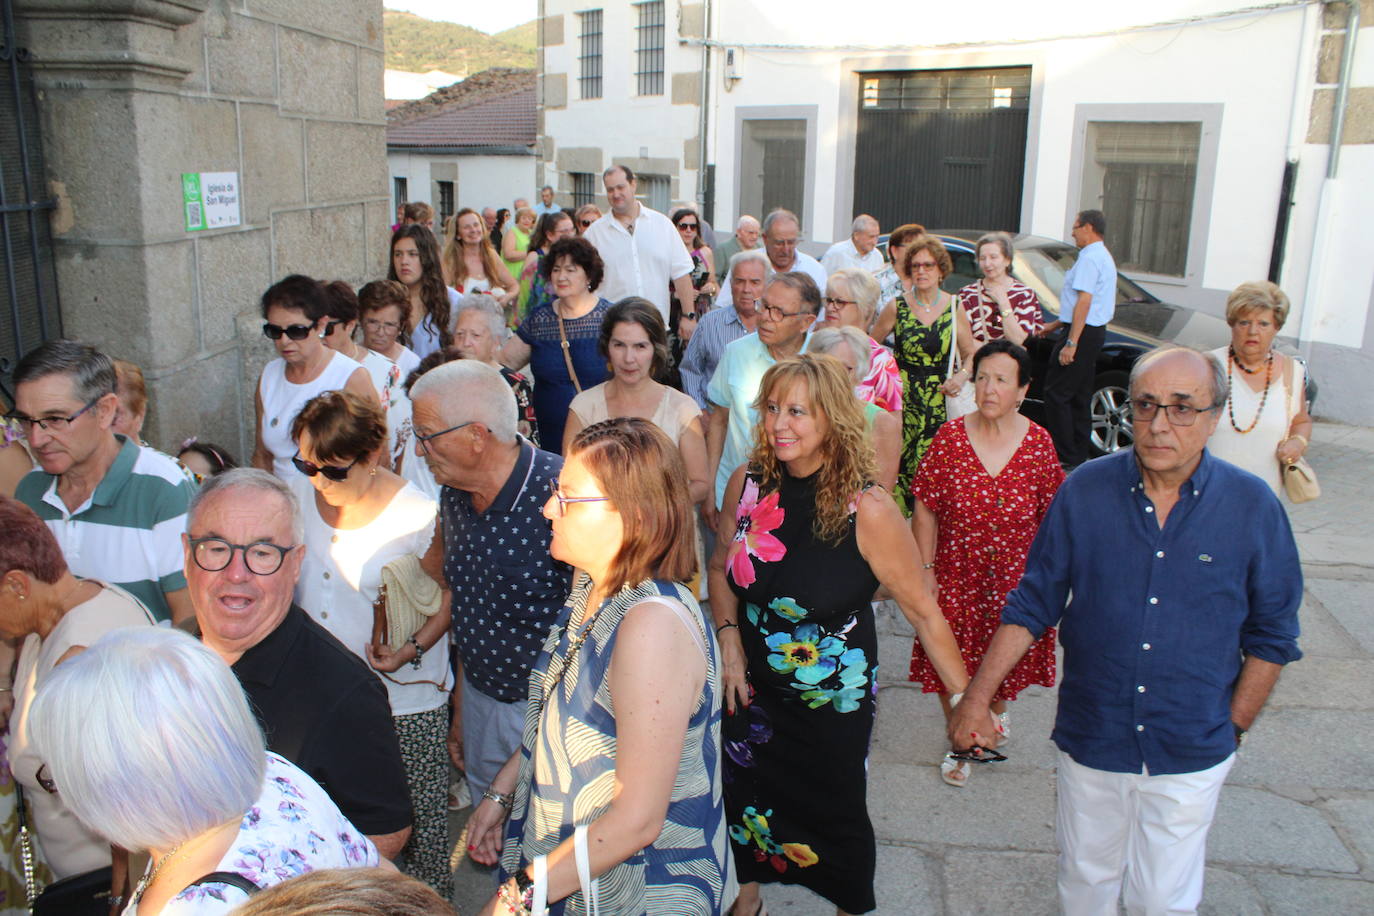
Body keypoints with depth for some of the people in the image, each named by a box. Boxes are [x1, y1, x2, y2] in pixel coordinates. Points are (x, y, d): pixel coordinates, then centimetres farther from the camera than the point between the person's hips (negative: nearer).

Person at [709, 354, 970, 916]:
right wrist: (729, 639, -6)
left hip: (834, 700, -3)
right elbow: (721, 568, 7)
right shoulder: (749, 483, -10)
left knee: (836, 810, 14)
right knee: (742, 796, 18)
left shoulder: (866, 510, -22)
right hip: (753, 686, 4)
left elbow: (923, 611, -17)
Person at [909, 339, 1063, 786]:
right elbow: (925, 512, -6)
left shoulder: (1039, 443, -8)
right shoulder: (950, 436, -10)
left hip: (1016, 578, 1)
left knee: (1007, 656, 18)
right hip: (958, 576, -1)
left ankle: (997, 709, 53)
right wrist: (925, 570, -7)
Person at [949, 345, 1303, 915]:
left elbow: (1271, 634, 0)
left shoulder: (1253, 506, -11)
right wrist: (978, 694, -8)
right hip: (1090, 739, 1)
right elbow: (1032, 604, -3)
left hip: (1190, 757, -1)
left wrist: (1234, 727, 0)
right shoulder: (1084, 490, -10)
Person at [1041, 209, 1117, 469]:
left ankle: (1067, 458, -7)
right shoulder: (1104, 257, 20)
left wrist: (1071, 342, -25)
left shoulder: (1090, 257, -14)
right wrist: (1054, 326, 30)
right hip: (1095, 332, 11)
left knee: (1056, 394, -8)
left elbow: (1084, 301, -22)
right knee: (1080, 396, 13)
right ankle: (1079, 455, 18)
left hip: (1083, 333, -11)